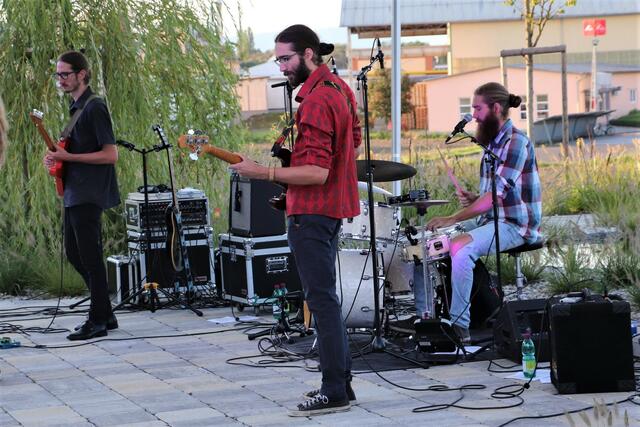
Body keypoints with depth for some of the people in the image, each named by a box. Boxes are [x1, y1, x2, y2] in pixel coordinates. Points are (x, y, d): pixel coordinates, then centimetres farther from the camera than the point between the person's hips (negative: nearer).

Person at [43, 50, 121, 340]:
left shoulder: (94, 108, -14)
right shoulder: (75, 107, 15)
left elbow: (110, 154, -18)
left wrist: (68, 157, -19)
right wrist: (57, 157, 5)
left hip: (89, 195, -10)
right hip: (74, 193, 10)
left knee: (89, 257, -6)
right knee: (74, 254, 13)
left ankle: (97, 321, 1)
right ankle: (105, 314, 21)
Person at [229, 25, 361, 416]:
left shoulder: (315, 103, -21)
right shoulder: (339, 87, 11)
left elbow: (316, 172, -26)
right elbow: (354, 143, 24)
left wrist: (263, 172, -26)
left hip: (312, 212, -11)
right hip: (333, 207, 11)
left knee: (322, 299, -8)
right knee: (326, 296, 16)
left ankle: (335, 393, -7)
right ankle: (341, 380, 21)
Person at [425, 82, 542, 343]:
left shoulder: (516, 142, -16)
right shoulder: (492, 142, 14)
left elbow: (498, 194, -25)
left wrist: (454, 218, -26)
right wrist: (473, 199, 2)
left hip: (515, 225, -10)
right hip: (491, 219, 10)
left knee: (460, 247, -30)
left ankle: (459, 325, -25)